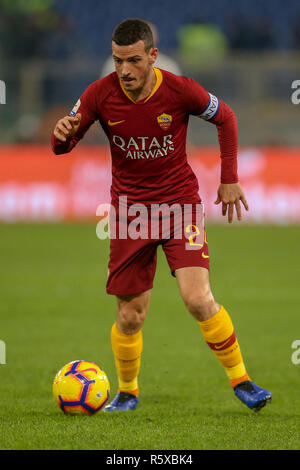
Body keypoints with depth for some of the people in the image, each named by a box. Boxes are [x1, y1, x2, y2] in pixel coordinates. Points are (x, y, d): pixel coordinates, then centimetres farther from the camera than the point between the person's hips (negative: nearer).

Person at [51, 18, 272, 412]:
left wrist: (230, 179, 4)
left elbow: (225, 118, 5)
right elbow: (63, 146, -1)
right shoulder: (100, 95, -11)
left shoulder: (180, 90, -14)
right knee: (130, 317, 3)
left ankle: (240, 380, 1)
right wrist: (63, 135, -26)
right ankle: (127, 392, 28)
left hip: (179, 201, -1)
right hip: (129, 209, 2)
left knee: (198, 299, -18)